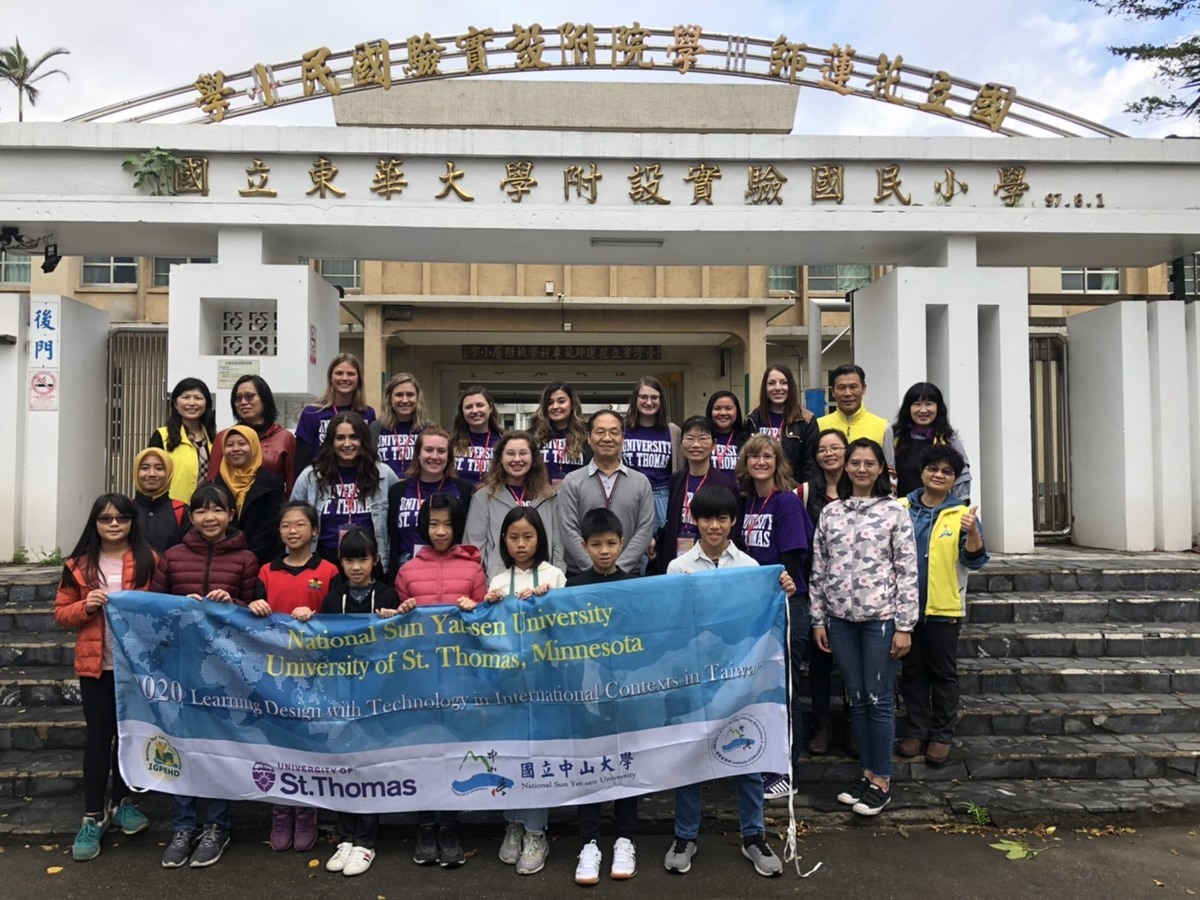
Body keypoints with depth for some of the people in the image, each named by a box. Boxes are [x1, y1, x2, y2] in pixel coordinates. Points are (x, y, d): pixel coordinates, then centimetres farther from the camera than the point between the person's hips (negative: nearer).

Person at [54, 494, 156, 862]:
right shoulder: (79, 565, 3)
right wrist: (85, 606, -13)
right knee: (98, 736, 4)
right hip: (95, 664, 0)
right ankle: (93, 816, 14)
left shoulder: (148, 561, -1)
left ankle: (121, 802, 28)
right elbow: (60, 614, 5)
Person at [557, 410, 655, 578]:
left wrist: (618, 568, -12)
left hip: (628, 575, 1)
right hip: (580, 575, -1)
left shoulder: (641, 482, 5)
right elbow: (568, 531, -6)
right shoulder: (572, 482, 1)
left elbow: (645, 530, -2)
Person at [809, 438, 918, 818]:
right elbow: (818, 570, 9)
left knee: (879, 699, 2)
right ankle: (868, 772, 23)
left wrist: (904, 625, -8)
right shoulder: (830, 513, 7)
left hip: (880, 616, -3)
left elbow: (907, 572, -4)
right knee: (857, 698, 11)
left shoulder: (895, 512, -2)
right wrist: (818, 619, 6)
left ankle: (882, 780, 14)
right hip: (841, 618, 3)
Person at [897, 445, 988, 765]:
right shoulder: (900, 508, 3)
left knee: (943, 674, 9)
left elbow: (974, 560, -8)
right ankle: (917, 730, 24)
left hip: (943, 609, -2)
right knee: (913, 671, 12)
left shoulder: (962, 513, -3)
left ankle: (942, 735, 19)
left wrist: (972, 532, -25)